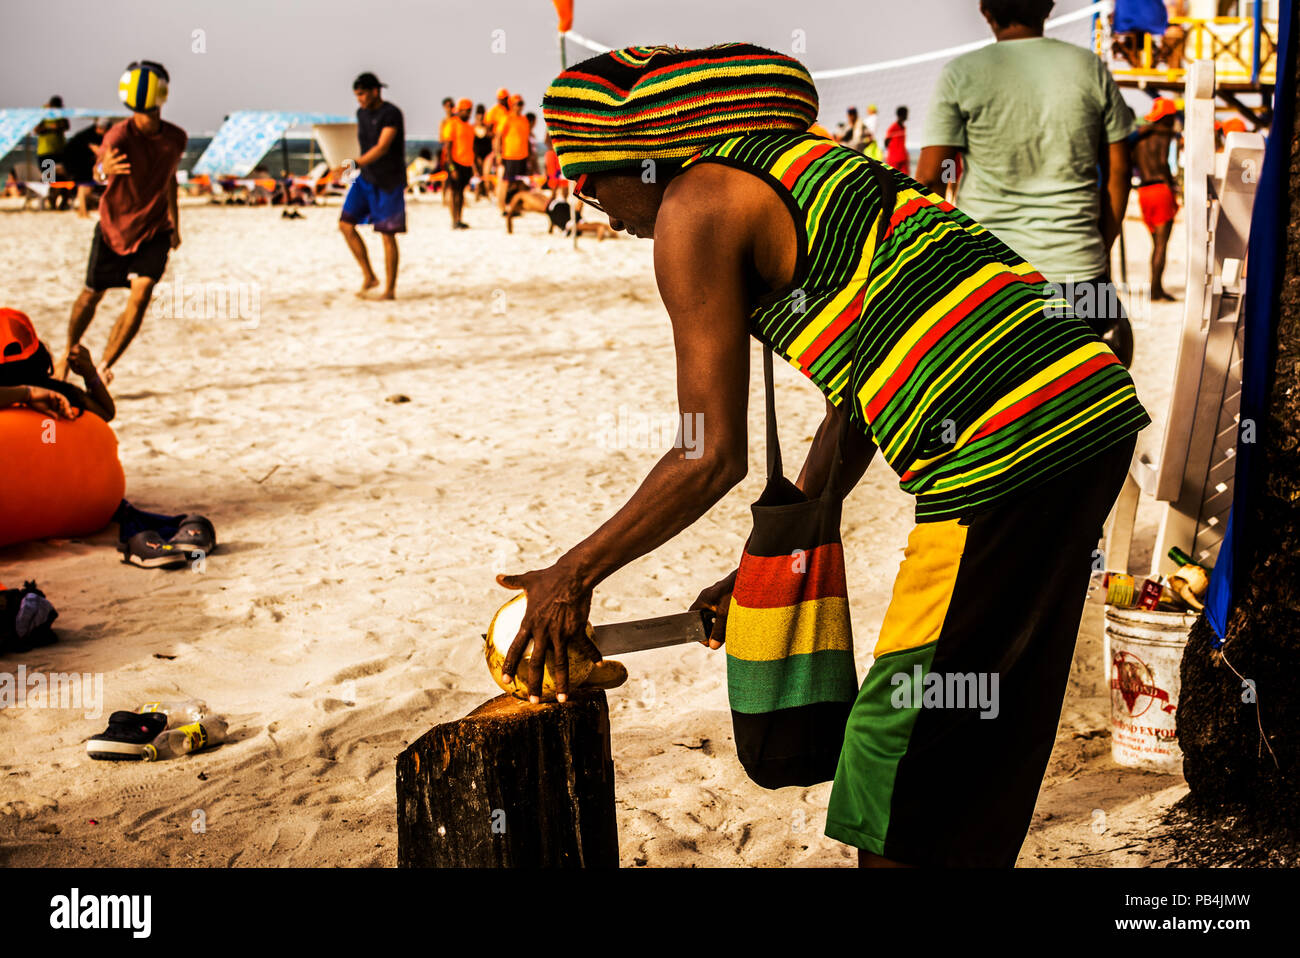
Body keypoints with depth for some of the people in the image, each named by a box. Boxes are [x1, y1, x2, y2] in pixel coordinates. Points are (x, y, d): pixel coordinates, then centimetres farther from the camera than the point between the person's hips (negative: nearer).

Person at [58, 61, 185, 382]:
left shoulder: (176, 138, -7)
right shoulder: (120, 134, -20)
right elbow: (98, 171, -35)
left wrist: (175, 224, 21)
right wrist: (104, 170, -61)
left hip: (154, 230, 2)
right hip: (114, 227, -2)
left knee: (140, 296, -18)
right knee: (92, 295, 13)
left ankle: (103, 367, -7)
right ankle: (68, 355, 39)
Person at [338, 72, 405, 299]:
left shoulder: (391, 114, -16)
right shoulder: (362, 113, 9)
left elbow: (382, 148, -27)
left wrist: (355, 164, -38)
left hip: (389, 181, -7)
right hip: (366, 178, 7)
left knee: (387, 234, -4)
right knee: (346, 223, -3)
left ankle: (390, 289, 5)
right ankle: (368, 276, 7)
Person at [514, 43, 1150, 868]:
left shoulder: (695, 205, -2)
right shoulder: (801, 166, 24)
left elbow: (714, 456, -4)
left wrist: (574, 575, 7)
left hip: (1002, 451, -9)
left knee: (899, 763, 3)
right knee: (985, 735, 22)